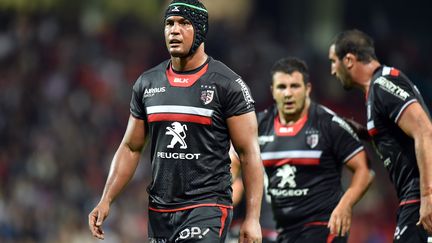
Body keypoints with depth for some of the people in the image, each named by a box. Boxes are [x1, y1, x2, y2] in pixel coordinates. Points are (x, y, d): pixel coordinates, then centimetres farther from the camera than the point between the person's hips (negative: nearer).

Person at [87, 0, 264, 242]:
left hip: (206, 206, -6)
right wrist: (106, 201, 7)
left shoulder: (227, 85, -5)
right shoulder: (148, 83, 10)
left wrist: (253, 218, -14)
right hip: (160, 210, 6)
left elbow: (249, 154, -7)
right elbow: (130, 148, 16)